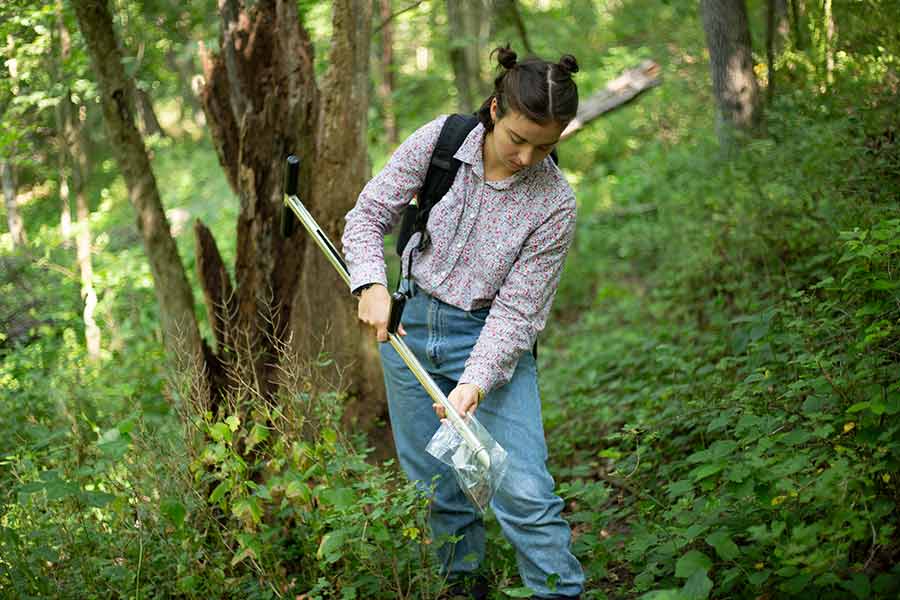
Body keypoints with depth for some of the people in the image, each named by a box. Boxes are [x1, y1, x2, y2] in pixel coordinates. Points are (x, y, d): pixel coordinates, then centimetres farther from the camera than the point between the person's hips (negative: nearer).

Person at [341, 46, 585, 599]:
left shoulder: (555, 205, -14)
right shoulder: (439, 142, -9)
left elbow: (516, 309, -13)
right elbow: (368, 215, 0)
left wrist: (476, 382, -25)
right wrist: (372, 284, -17)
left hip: (491, 337, -2)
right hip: (409, 324, 2)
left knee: (524, 491, -15)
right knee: (438, 487, 9)